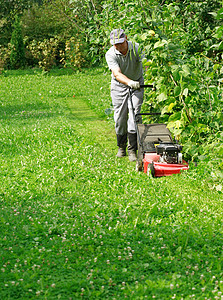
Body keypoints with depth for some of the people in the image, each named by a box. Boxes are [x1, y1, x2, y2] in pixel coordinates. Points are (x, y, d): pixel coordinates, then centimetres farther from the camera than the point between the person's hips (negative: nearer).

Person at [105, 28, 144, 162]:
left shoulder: (137, 48, -17)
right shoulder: (110, 54, -19)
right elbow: (117, 74, -32)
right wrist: (129, 82, -51)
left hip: (137, 84, -1)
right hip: (119, 86, 1)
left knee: (134, 115, -12)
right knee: (120, 118, 3)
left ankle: (132, 150, -8)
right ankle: (121, 147, 24)